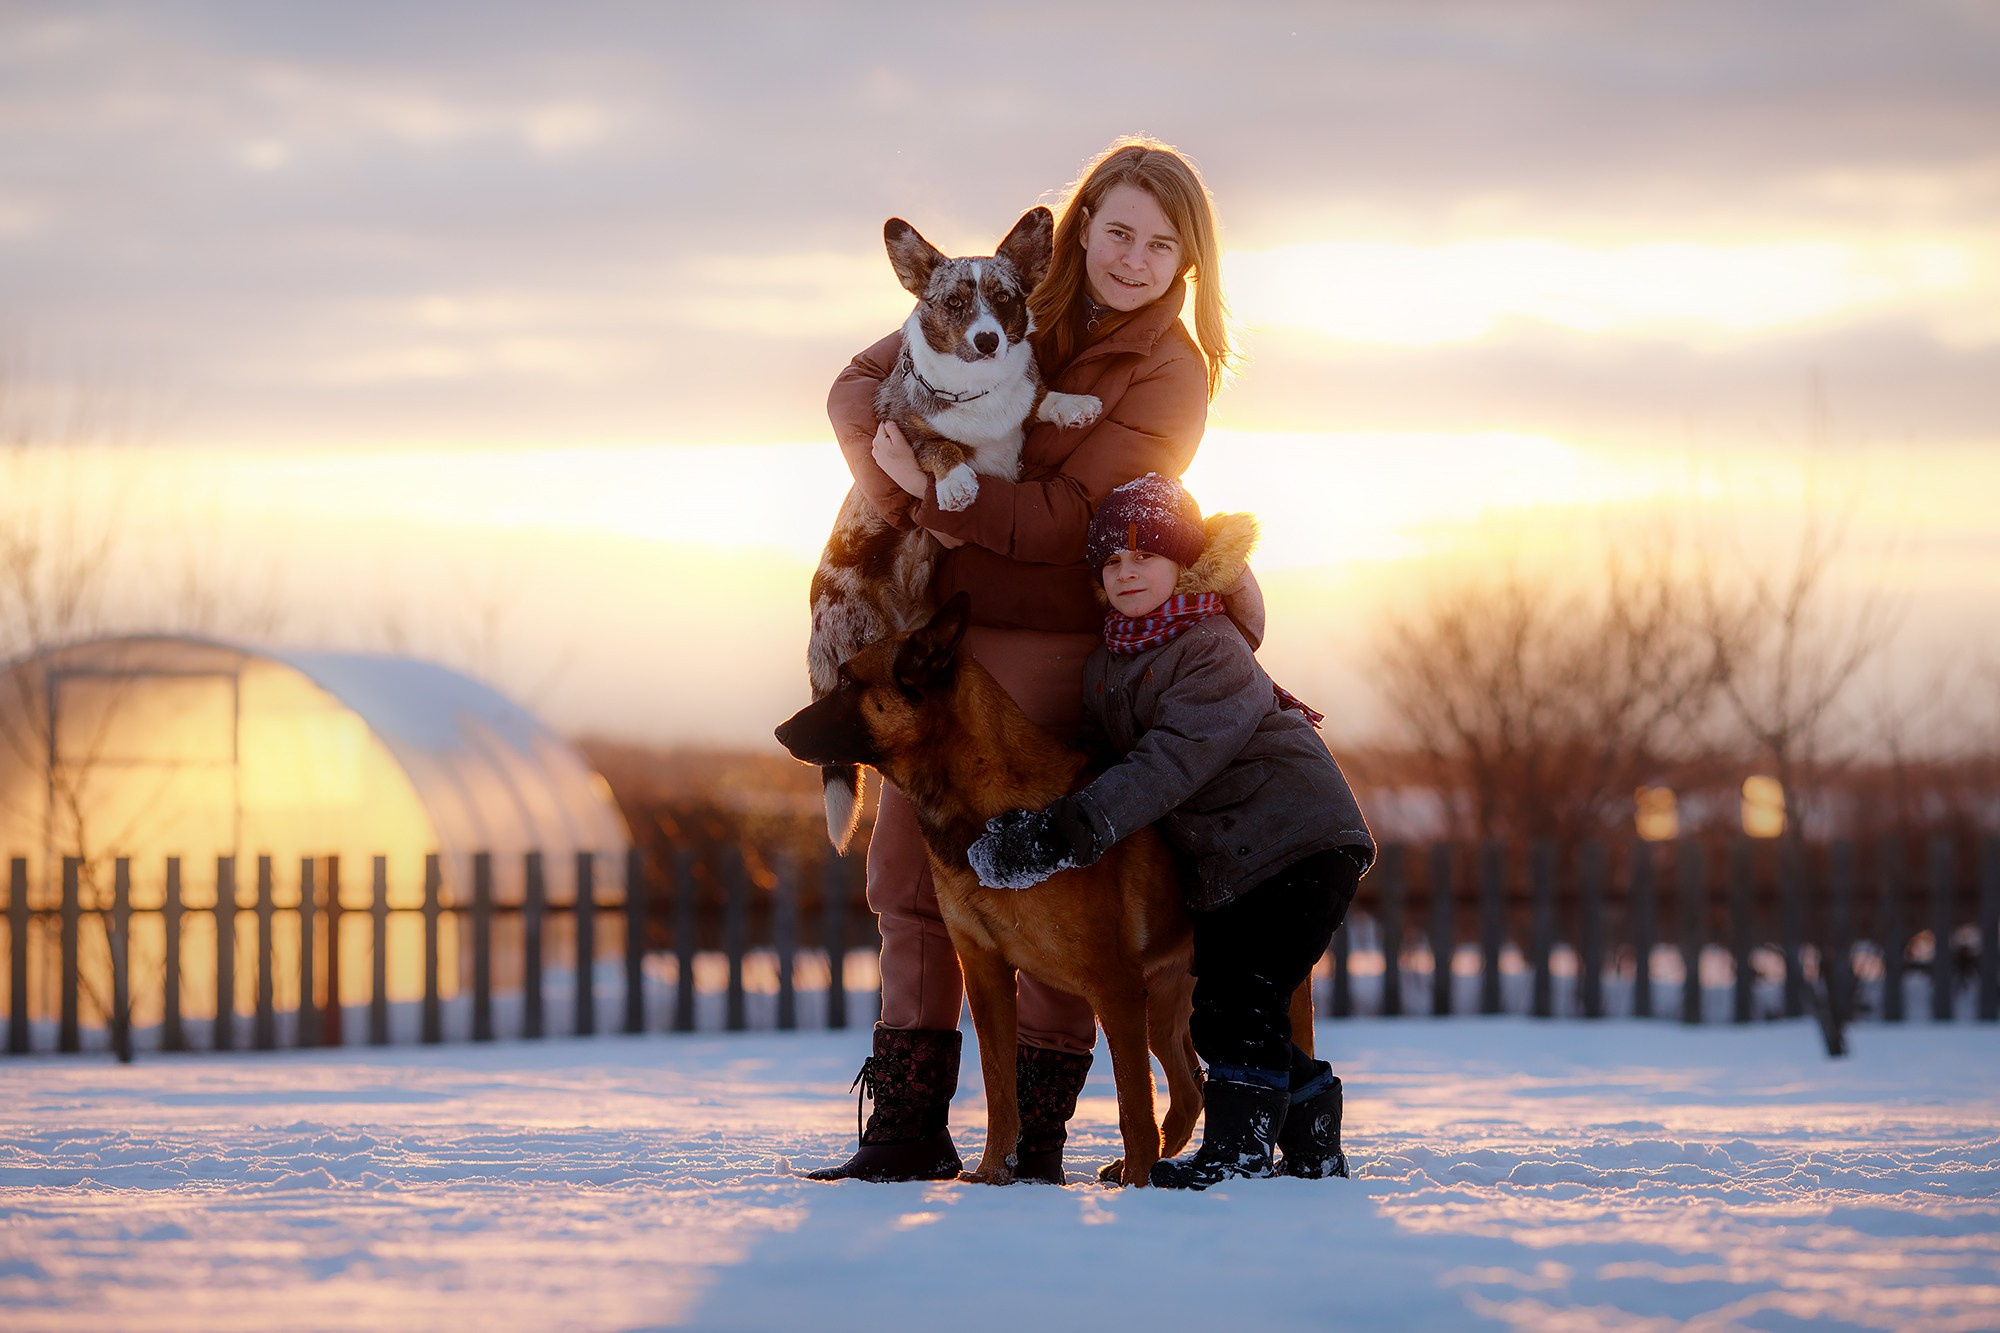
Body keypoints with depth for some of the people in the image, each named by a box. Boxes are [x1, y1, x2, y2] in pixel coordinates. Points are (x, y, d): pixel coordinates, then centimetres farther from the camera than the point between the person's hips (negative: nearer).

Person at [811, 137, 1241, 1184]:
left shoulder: (1174, 376, -9)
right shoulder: (1011, 303, 5)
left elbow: (1061, 518, -17)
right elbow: (861, 384, 3)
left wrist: (930, 484, -19)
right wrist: (900, 496, -15)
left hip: (1051, 646, -5)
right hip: (935, 624, 5)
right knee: (906, 870, 7)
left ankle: (1034, 1135, 7)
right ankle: (909, 1127, 15)